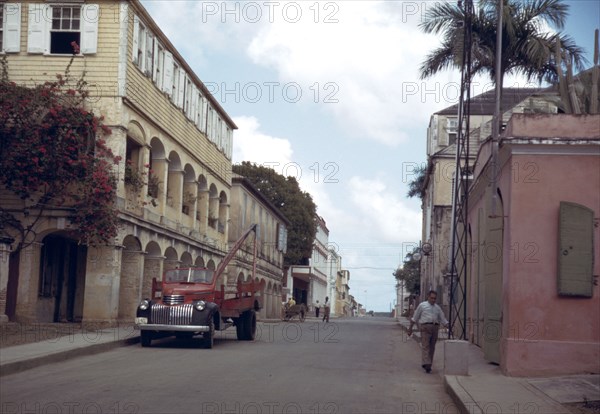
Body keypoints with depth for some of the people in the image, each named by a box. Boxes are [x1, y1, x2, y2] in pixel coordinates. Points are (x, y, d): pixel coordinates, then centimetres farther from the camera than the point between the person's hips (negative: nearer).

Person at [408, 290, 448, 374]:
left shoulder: (437, 307, 17)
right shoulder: (422, 305, 8)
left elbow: (443, 319, 16)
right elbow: (415, 318, 11)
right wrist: (410, 328, 10)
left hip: (435, 327, 4)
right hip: (425, 327, -4)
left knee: (432, 347, 7)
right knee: (425, 346, -13)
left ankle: (429, 364, 16)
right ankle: (426, 364, -23)